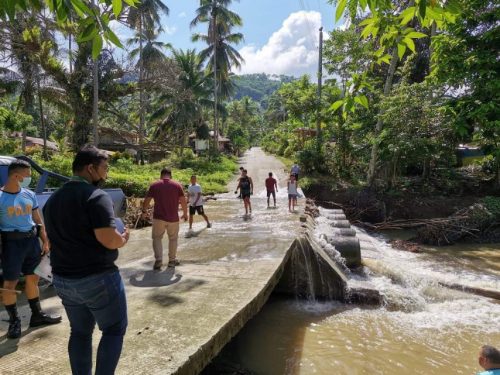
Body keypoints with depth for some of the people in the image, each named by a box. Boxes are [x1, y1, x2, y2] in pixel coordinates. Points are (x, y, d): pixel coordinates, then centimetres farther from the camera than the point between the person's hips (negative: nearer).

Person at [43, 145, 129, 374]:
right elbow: (109, 239, -27)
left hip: (63, 279, 8)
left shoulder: (53, 199, 10)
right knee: (114, 329, 10)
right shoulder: (96, 196, -18)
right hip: (98, 278, -8)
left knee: (80, 332, 21)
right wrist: (123, 238, -5)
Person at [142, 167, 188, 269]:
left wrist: (144, 211, 20)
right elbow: (183, 201, -3)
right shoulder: (177, 185, 0)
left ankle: (158, 260, -3)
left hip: (159, 217, -1)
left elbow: (146, 201, 3)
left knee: (157, 238, 11)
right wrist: (185, 213, 10)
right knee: (173, 238, 15)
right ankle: (172, 260, 22)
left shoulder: (154, 185, 0)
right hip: (173, 218, 1)